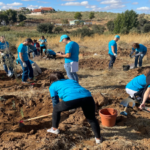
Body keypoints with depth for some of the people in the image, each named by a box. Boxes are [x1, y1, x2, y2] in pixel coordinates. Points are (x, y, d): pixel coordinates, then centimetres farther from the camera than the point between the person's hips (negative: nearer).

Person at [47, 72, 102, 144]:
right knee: (92, 118, 28)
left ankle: (55, 129, 42)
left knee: (56, 109, 28)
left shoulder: (53, 86, 28)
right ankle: (98, 138, 33)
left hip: (71, 99, -4)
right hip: (87, 97, 4)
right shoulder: (72, 80, 39)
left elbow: (55, 101, 35)